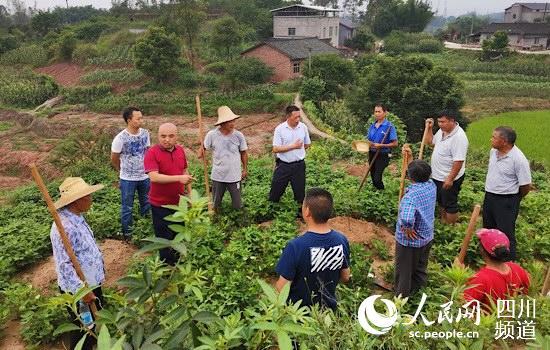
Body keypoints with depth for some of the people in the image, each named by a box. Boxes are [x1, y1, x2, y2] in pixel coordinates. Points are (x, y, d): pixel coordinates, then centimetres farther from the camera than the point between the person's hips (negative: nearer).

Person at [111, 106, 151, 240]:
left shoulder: (145, 133, -6)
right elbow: (114, 159, -4)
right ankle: (127, 233, 27)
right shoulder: (120, 138, -19)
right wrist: (123, 171, 10)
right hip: (128, 179, -4)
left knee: (147, 204, 17)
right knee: (127, 207, 11)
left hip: (145, 177, 4)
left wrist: (147, 168, 13)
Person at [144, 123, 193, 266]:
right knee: (165, 238, 7)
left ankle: (177, 262, 42)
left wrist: (189, 193, 12)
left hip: (179, 202, 6)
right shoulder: (152, 153, -18)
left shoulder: (180, 150, 0)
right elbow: (154, 177, -30)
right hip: (161, 204, -6)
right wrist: (179, 178, -35)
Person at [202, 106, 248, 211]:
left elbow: (243, 153, 3)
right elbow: (203, 148, 1)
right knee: (216, 205, 16)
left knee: (237, 206, 9)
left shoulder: (239, 135, -9)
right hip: (217, 176, 0)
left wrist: (245, 169, 8)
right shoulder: (212, 135, -13)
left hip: (235, 176, 0)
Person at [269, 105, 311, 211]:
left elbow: (307, 145, 11)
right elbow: (275, 149, -15)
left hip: (299, 165, 2)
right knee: (276, 190, 10)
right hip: (283, 166, -1)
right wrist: (293, 146, -19)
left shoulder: (303, 127, -3)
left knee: (300, 190, 13)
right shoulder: (279, 129, -11)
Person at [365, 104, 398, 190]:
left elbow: (395, 144, -12)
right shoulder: (372, 126, 7)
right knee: (373, 176, 14)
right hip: (372, 154, 6)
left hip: (382, 155, -6)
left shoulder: (389, 126, -10)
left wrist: (380, 145, -22)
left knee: (377, 178, -11)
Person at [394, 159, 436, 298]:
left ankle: (402, 294, 37)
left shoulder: (411, 195, -35)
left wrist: (408, 229, -31)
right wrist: (412, 160, 6)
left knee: (404, 270, 17)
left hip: (409, 240, -7)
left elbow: (406, 219, -52)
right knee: (420, 267, 29)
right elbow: (425, 176, 12)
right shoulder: (431, 185, -12)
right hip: (427, 237, 7)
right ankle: (418, 288, 51)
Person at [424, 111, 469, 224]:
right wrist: (429, 128, 5)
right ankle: (443, 223, 40)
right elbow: (430, 142, 18)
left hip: (449, 178, -9)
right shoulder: (442, 131, 1)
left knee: (450, 204, 6)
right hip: (437, 176, 9)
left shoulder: (459, 137, -26)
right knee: (441, 201, 23)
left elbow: (459, 161, -28)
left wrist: (450, 179, -26)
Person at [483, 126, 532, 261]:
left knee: (506, 234, 3)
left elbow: (526, 186, -17)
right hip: (489, 196, 8)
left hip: (506, 201, -8)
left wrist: (514, 199, -1)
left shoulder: (518, 159, -24)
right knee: (488, 229, 23)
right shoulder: (493, 151, -2)